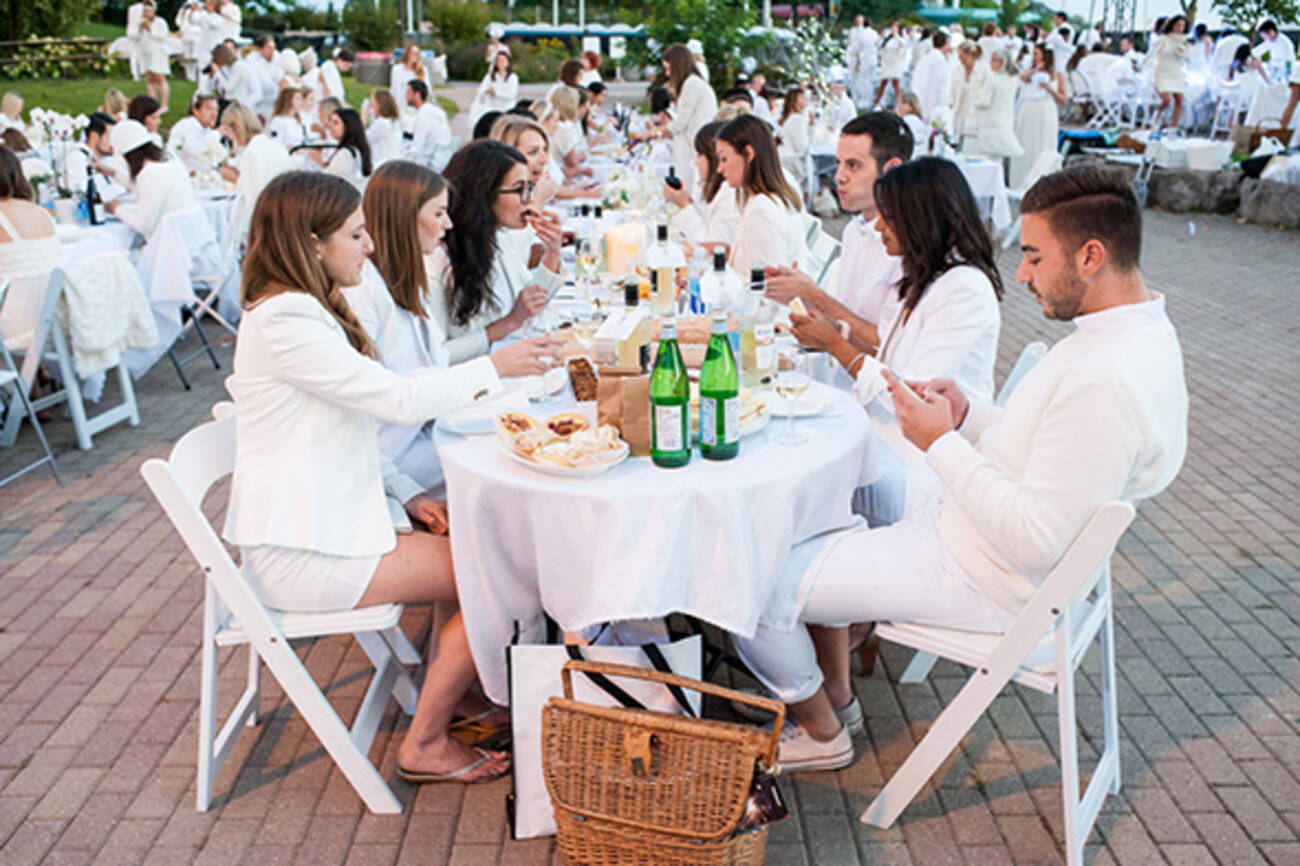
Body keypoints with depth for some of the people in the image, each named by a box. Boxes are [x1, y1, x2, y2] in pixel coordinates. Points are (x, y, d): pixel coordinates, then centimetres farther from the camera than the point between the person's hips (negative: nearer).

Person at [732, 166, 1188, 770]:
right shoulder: (1133, 329, 3)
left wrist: (941, 443, -22)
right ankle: (833, 689, 31)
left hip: (982, 580, -11)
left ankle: (823, 734, 19)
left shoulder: (1105, 380, -31)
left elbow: (1035, 541, -30)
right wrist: (968, 416, -3)